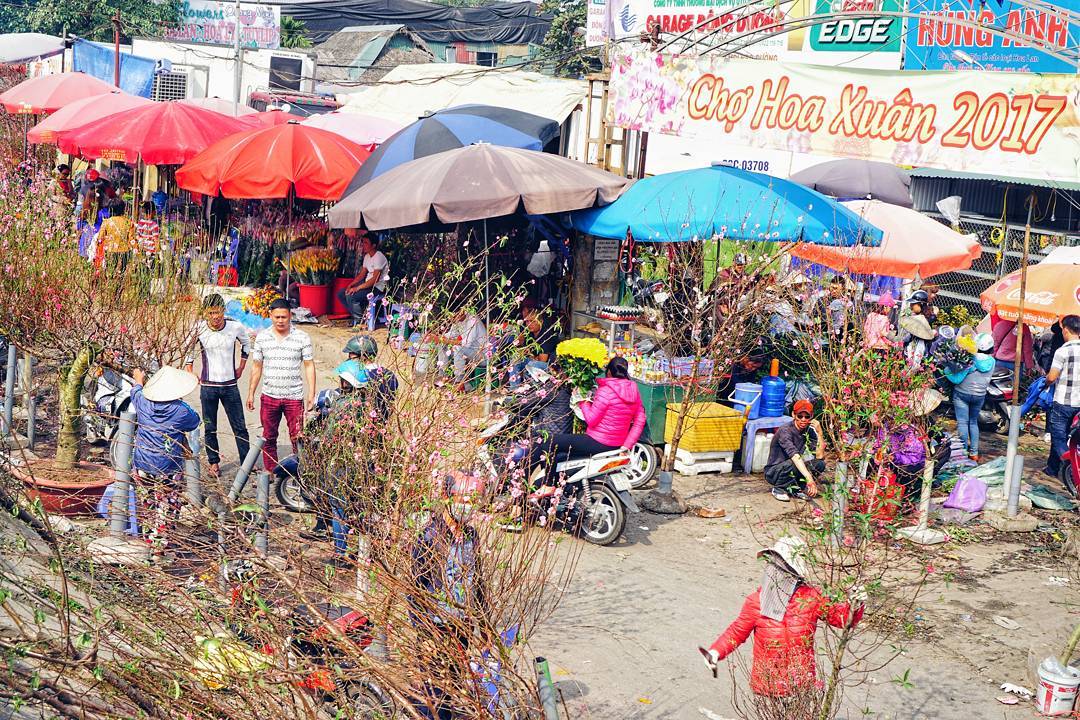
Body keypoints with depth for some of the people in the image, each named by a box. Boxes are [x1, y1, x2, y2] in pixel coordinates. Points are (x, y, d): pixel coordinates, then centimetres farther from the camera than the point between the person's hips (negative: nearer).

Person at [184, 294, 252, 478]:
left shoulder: (236, 327, -7)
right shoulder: (198, 329, -9)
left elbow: (246, 343, 16)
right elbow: (188, 349, 11)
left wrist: (241, 367, 15)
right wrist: (189, 371, 8)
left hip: (230, 386, 0)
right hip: (208, 386, 0)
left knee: (240, 428, 3)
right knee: (210, 429, 8)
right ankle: (214, 463, 22)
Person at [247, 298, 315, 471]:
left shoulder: (302, 338, -3)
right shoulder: (262, 338, 3)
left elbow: (309, 366, 0)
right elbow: (256, 367, 10)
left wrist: (311, 394, -5)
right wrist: (251, 394, 9)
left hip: (294, 397, -2)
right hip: (269, 397, 2)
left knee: (297, 438, -2)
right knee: (269, 438, 10)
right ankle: (271, 473, 21)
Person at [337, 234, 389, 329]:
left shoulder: (379, 257, -19)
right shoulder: (367, 256, 11)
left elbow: (375, 279, -23)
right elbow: (362, 274, 15)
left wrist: (357, 288, -24)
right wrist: (350, 285, -1)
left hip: (378, 288, -9)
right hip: (368, 284, 10)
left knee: (350, 296, -27)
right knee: (341, 293, 1)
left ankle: (361, 321, -7)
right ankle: (357, 316, 7)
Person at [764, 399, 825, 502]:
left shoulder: (810, 431, -4)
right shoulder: (785, 431, -25)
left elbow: (820, 456, -13)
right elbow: (795, 457, -40)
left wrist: (820, 433, -22)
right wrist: (809, 479, -51)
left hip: (792, 470, 6)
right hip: (773, 472, -6)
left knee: (820, 464, -16)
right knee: (792, 463, -36)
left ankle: (796, 488, 1)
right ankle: (778, 489, -10)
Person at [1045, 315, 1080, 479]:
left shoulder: (1063, 351, -16)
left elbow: (1051, 377, -14)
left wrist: (1045, 381, 6)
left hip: (1063, 403, -6)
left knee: (1058, 439, 0)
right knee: (1058, 436, 19)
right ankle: (1052, 468, 27)